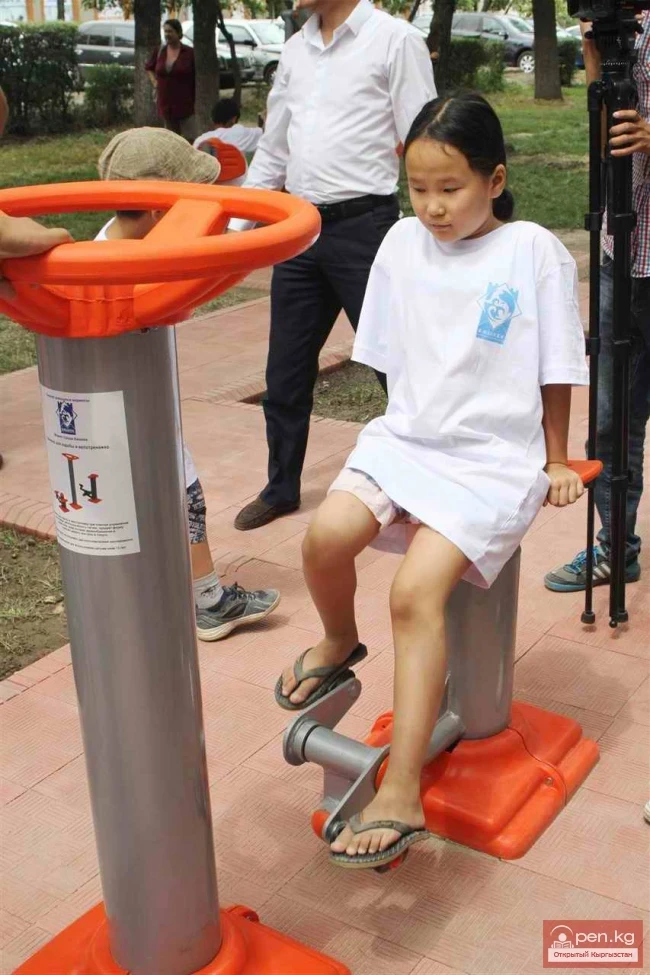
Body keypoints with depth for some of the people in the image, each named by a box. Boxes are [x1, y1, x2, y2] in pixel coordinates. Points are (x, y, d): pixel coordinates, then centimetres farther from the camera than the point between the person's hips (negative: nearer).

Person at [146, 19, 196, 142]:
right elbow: (149, 68, 24)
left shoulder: (189, 53, -7)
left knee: (189, 140, -8)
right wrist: (154, 81, 9)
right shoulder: (159, 51, 5)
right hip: (165, 104, 5)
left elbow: (198, 78, -4)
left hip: (185, 104, -5)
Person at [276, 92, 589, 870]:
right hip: (406, 436, 4)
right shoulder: (403, 244, 6)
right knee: (326, 535, -23)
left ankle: (400, 796, -20)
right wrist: (409, 426, 10)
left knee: (416, 591, -24)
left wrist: (555, 461, 7)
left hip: (494, 458, -4)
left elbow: (556, 372, 2)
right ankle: (339, 641, 12)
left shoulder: (533, 253, -5)